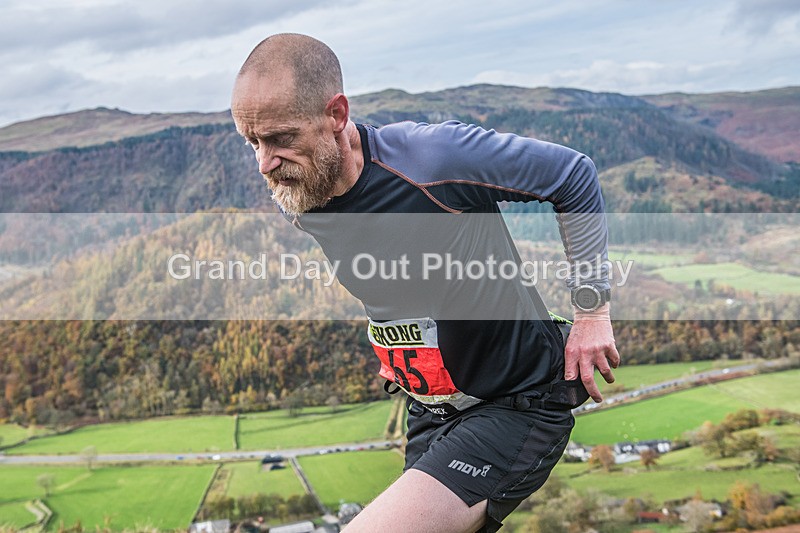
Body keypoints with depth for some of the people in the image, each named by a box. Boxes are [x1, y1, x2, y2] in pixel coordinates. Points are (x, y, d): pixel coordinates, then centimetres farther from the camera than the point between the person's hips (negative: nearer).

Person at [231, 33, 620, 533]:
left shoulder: (437, 157, -27)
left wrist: (592, 311, -9)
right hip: (430, 415, 7)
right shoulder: (299, 210, -7)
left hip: (518, 407, -7)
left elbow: (575, 175, -13)